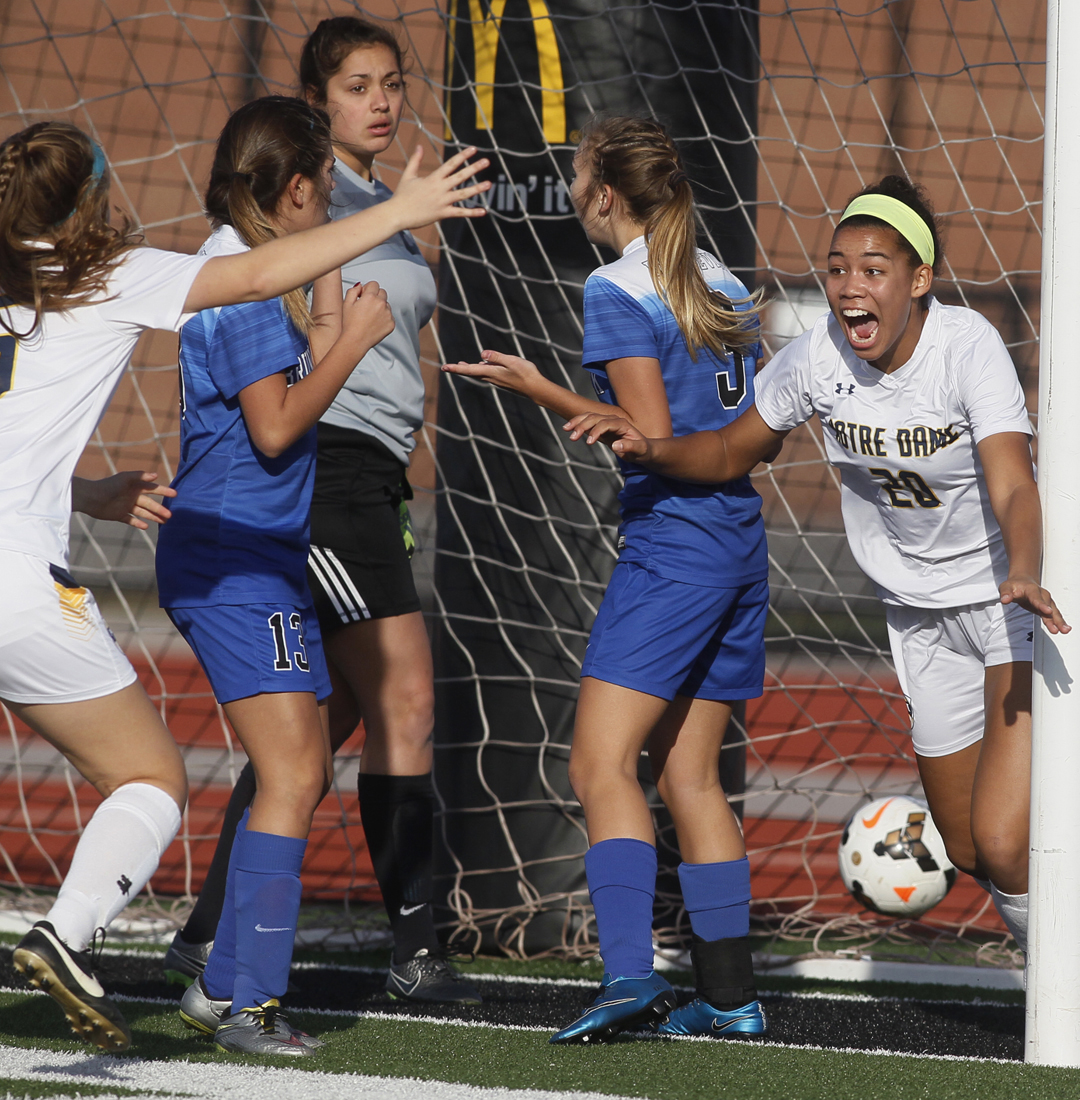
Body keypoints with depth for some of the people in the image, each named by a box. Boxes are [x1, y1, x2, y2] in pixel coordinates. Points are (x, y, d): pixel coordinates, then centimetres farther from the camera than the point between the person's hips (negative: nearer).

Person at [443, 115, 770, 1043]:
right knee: (689, 772, 13)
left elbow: (653, 438, -15)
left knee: (603, 763, -12)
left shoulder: (619, 291, -10)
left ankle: (631, 975, -27)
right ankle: (729, 992, 13)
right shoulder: (724, 286, 13)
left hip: (671, 543, -9)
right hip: (741, 542, 9)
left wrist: (542, 392, -8)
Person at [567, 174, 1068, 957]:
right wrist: (650, 449, -14)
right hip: (920, 614, 6)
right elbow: (733, 452, 5)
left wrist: (1022, 576, -54)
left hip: (1015, 599, -6)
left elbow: (1014, 490, -34)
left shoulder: (967, 345, -24)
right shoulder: (818, 357, -11)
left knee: (1005, 843, -19)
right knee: (968, 849, 12)